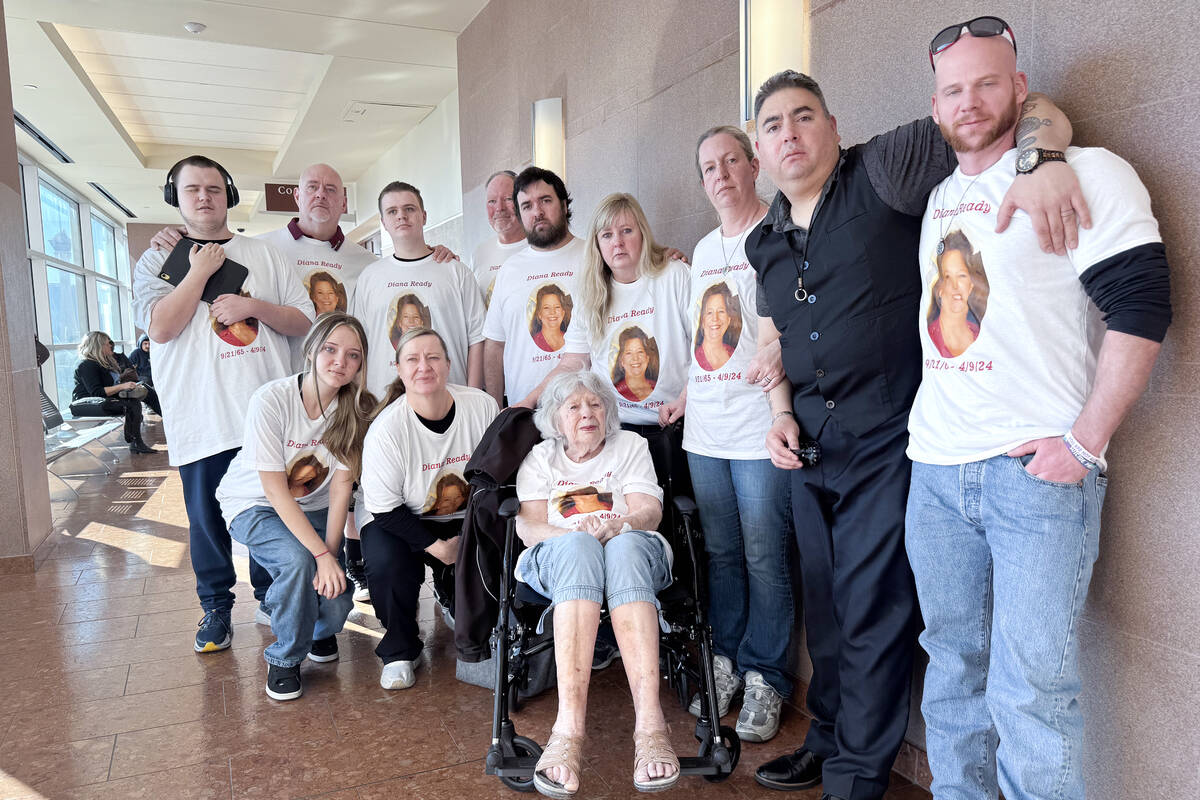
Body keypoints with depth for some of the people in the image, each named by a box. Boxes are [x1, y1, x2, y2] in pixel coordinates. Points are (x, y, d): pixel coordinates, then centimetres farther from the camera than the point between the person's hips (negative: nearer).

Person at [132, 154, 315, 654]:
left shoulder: (263, 255, 12)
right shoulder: (157, 261, 8)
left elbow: (304, 321, 6)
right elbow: (160, 327, -9)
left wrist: (254, 306, -10)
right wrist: (201, 270, -8)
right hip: (201, 419, -1)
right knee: (207, 517, 6)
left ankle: (271, 596, 28)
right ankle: (216, 609, 23)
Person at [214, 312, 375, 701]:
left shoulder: (355, 408, -15)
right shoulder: (271, 400, -26)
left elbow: (340, 486, -15)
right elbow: (276, 491, -26)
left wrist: (332, 552, -24)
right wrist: (322, 556, -31)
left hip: (312, 507, 3)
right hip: (254, 505, -3)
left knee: (336, 598, -16)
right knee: (297, 560, -32)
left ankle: (321, 631, 26)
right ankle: (284, 659, -3)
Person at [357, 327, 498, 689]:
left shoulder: (482, 406, -15)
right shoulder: (386, 428, -23)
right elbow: (386, 508, -18)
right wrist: (436, 547, -24)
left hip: (465, 517, 3)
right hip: (394, 516, -2)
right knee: (388, 563, -31)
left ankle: (450, 589, 20)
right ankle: (399, 652, -1)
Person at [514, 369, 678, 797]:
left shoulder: (630, 445, 20)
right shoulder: (539, 458, 21)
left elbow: (649, 513, 4)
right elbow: (527, 527, 4)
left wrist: (619, 527, -20)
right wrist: (576, 533, -17)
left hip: (633, 549, 0)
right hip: (557, 561, 0)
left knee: (625, 546, -37)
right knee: (578, 547, -38)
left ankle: (649, 723, -48)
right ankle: (569, 726, -49)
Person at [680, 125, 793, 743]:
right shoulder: (703, 249, 19)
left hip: (759, 431, -6)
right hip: (704, 431, 7)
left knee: (764, 559, 1)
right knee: (720, 554, 14)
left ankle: (764, 679, 17)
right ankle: (725, 663, 28)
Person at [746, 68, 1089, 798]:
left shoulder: (885, 173, -8)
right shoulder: (767, 241, 12)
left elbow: (1030, 114, -10)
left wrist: (1045, 160, -31)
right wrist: (780, 414, 6)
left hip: (886, 437, -6)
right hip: (810, 441, 7)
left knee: (873, 610, 2)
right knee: (824, 602, 18)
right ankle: (829, 739, 37)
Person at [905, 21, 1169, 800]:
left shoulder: (1086, 172, -3)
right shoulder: (939, 198, 17)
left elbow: (1140, 308, -10)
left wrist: (1085, 442, -15)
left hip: (1035, 470, -6)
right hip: (936, 466, 6)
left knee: (1029, 690, -4)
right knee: (953, 663, 16)